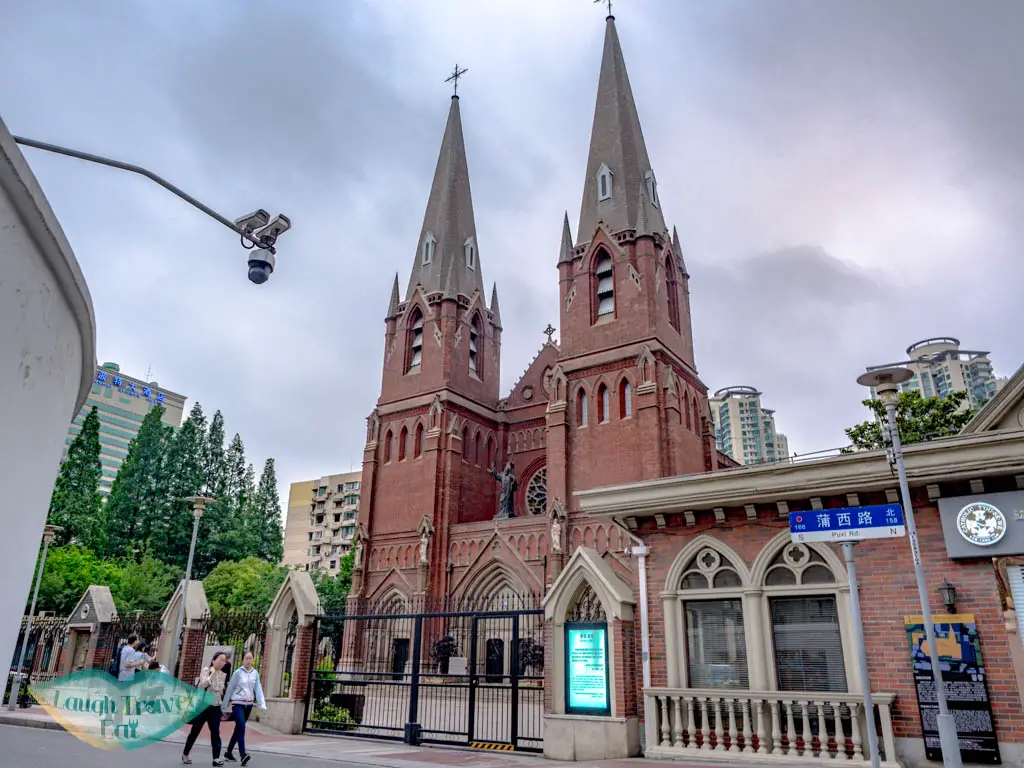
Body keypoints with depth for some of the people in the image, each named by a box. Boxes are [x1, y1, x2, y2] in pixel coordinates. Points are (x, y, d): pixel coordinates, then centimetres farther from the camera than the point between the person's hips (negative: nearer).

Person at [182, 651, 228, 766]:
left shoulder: (222, 674, 6)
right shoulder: (206, 670, -8)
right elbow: (202, 685, -22)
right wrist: (212, 673, -24)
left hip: (215, 707, 4)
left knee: (215, 732, -2)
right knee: (195, 731, 7)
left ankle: (216, 757, -1)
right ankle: (185, 754, 26)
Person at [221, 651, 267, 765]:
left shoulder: (255, 673, 5)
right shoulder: (238, 672, -6)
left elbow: (258, 689, 0)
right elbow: (230, 688, -1)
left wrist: (262, 704, -11)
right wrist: (225, 706, 2)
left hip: (249, 704, 5)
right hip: (237, 704, -5)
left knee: (238, 729, 13)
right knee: (241, 728, -17)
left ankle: (228, 752, 28)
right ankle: (243, 755, -23)